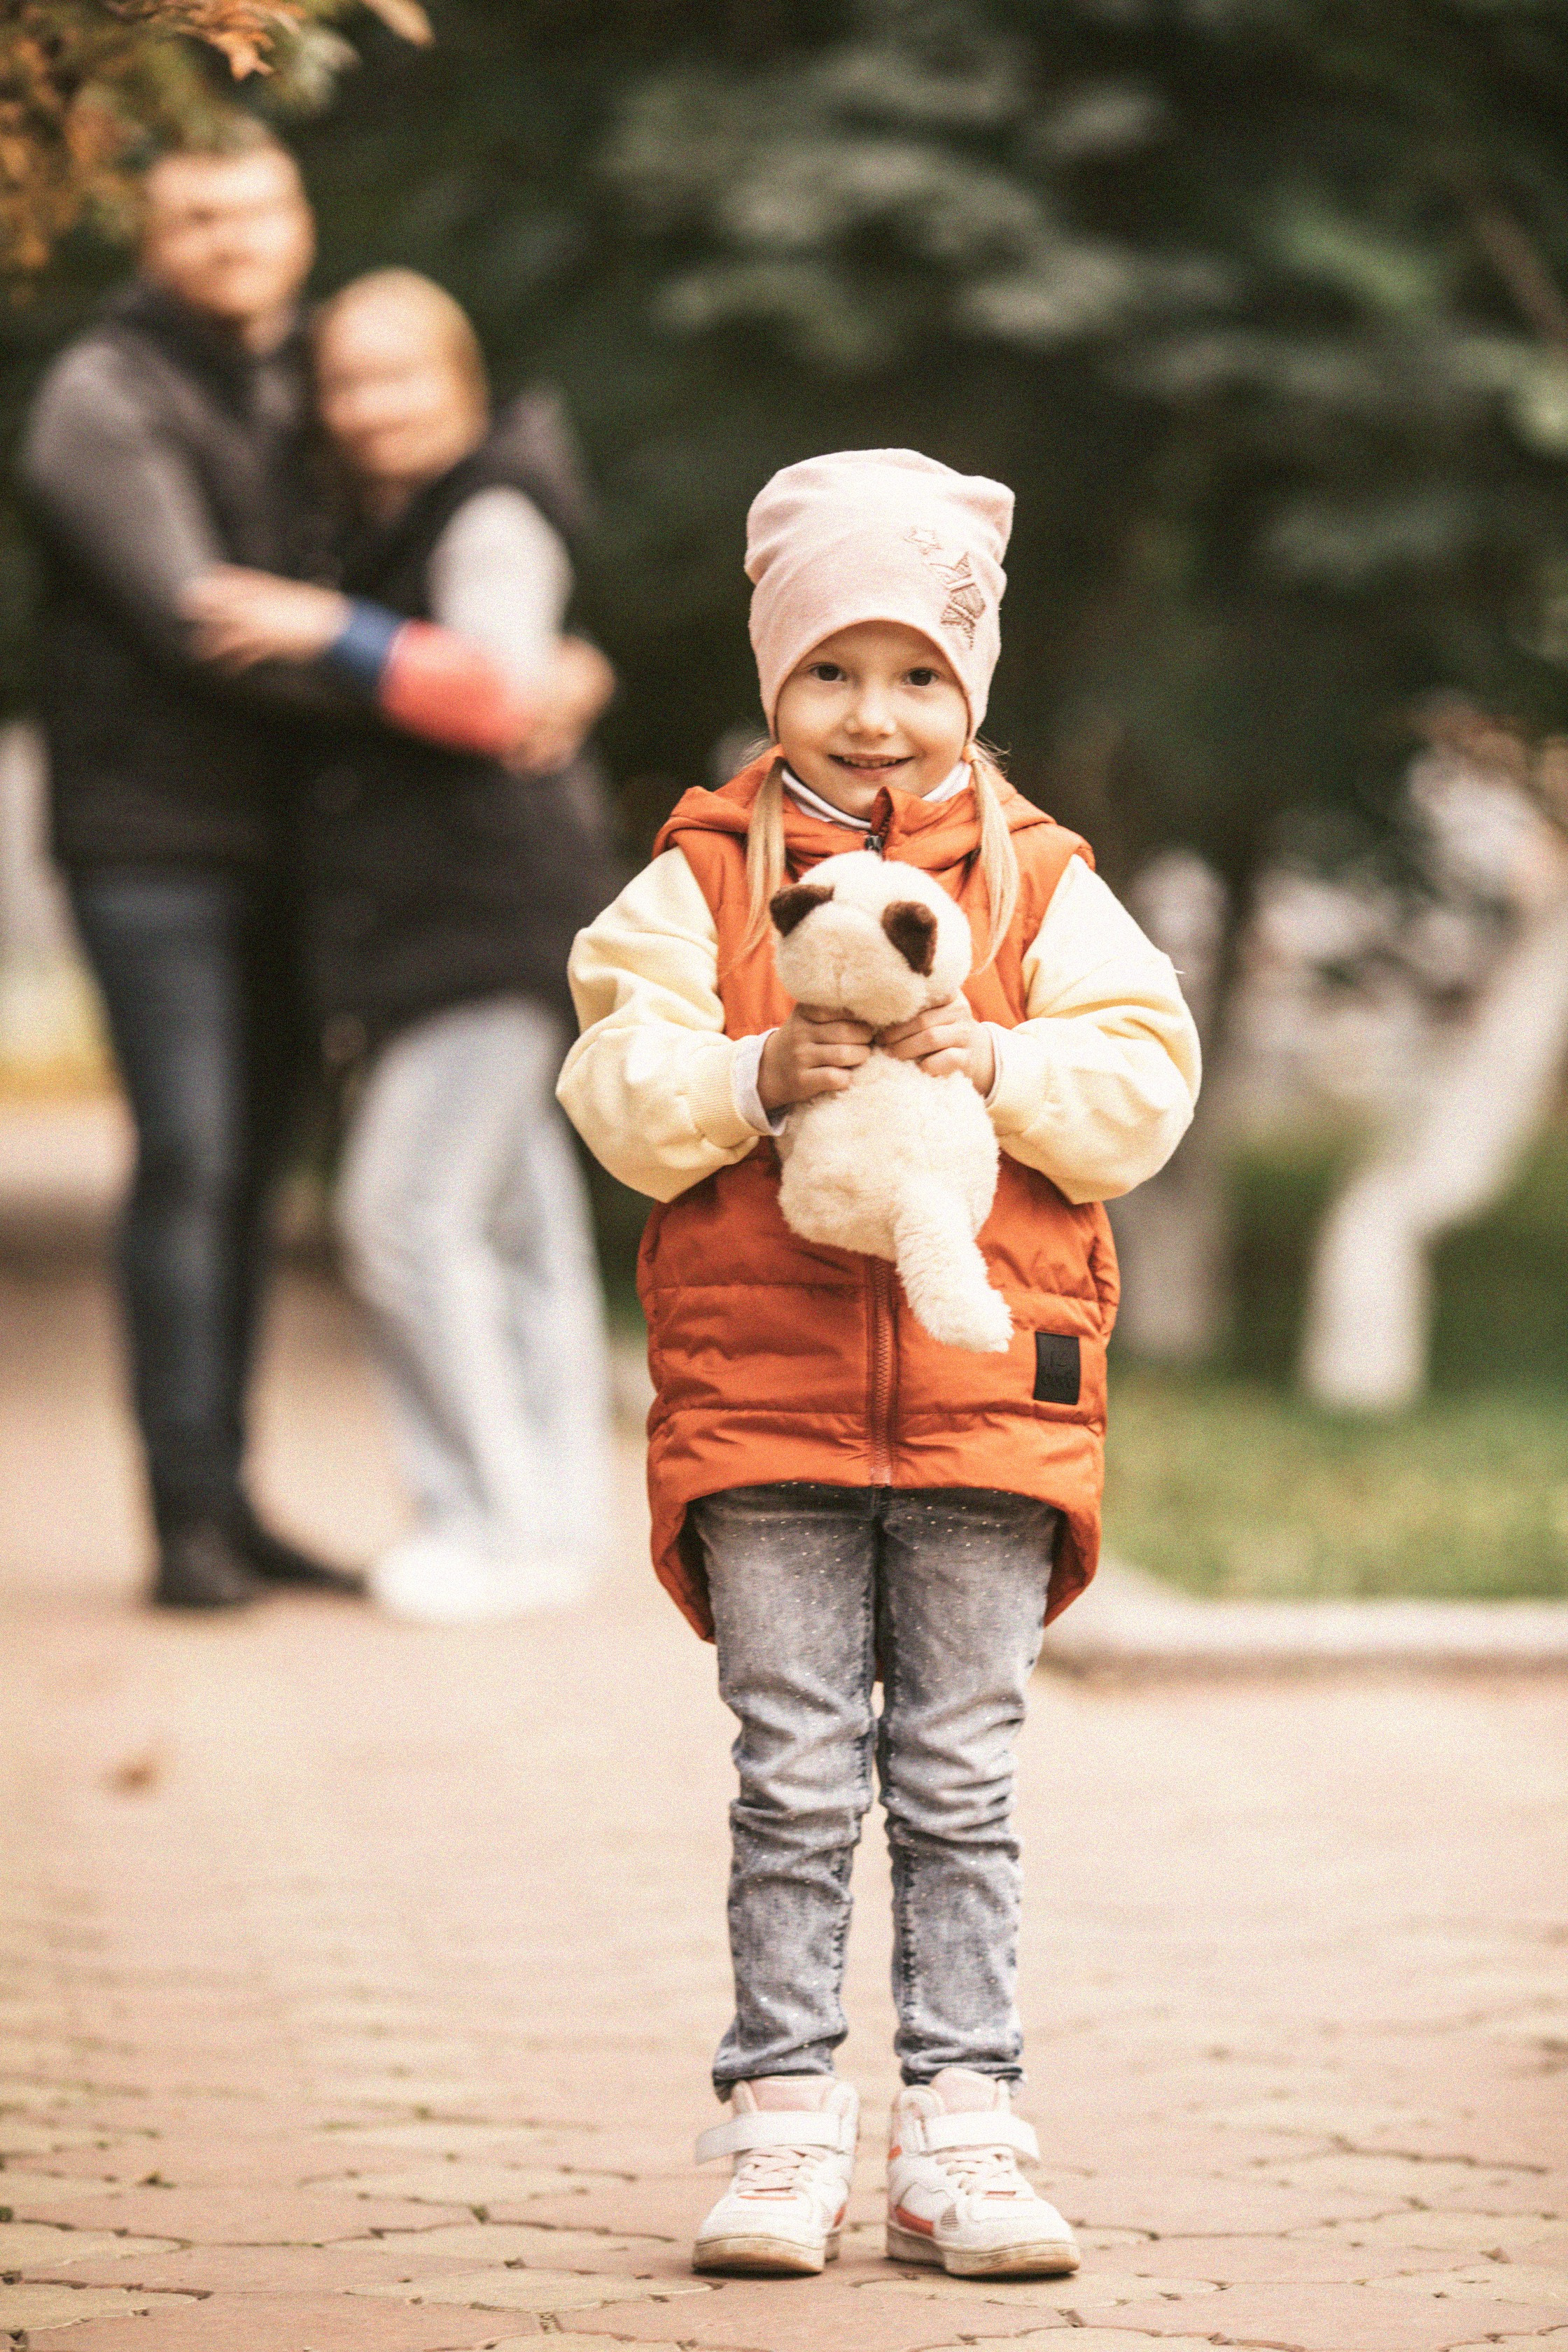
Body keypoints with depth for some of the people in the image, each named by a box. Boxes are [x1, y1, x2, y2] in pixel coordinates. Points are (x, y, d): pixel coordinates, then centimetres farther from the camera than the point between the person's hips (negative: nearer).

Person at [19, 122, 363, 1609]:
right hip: (154, 838, -6)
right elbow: (194, 620, -19)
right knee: (188, 1162, -10)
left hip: (280, 840, 7)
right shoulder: (102, 402, -9)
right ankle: (188, 1515, -6)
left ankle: (229, 1502, 14)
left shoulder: (297, 389, 14)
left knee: (250, 1167, 8)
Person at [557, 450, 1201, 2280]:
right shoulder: (701, 882, 5)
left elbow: (1144, 1086, -1)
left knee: (959, 1782, 4)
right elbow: (619, 1092, -4)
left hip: (988, 1392, 1)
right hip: (761, 1391, -1)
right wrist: (756, 1079, -21)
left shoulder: (1042, 887, 7)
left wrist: (997, 1069, -16)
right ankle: (783, 2133, 6)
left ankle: (959, 2132, 9)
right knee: (795, 1779, 1)